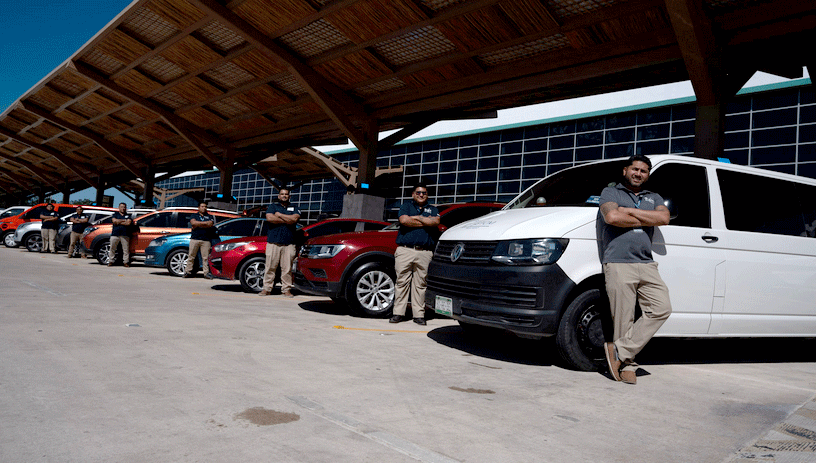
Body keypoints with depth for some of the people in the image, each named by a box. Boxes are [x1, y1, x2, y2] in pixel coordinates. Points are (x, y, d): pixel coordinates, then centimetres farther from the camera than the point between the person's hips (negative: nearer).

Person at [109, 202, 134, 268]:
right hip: (115, 234, 1)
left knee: (126, 249, -2)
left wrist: (119, 222, -3)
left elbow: (128, 223, -4)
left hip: (125, 235, -1)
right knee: (112, 248, 3)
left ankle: (126, 262, 3)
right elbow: (114, 221, -2)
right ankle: (110, 261, 11)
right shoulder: (115, 214, 17)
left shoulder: (129, 215, 13)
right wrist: (124, 220, -4)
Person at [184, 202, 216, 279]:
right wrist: (205, 223, -8)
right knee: (191, 256, 2)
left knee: (205, 257, -4)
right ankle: (188, 272, 7)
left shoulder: (210, 217, 16)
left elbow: (210, 224, -5)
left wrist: (198, 225, -5)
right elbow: (193, 223, -6)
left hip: (206, 240, -1)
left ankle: (206, 273, -2)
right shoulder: (195, 216, 16)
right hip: (194, 239, 1)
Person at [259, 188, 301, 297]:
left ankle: (286, 289, 4)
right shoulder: (272, 207, 15)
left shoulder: (294, 208, 16)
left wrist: (279, 215, 0)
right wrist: (287, 220, -4)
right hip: (273, 242, 0)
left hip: (288, 244, 0)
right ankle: (266, 289, 6)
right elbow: (269, 218, -5)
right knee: (270, 267, -1)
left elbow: (294, 219, -5)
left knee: (287, 268, -2)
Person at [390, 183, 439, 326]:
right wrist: (425, 221, 0)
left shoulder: (432, 209, 20)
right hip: (404, 250, -1)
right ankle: (399, 313, 6)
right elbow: (403, 220, -6)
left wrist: (415, 218, -1)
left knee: (420, 284, 0)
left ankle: (419, 314, 6)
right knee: (402, 282, 0)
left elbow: (435, 222, -3)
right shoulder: (406, 206, 16)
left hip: (425, 253, 1)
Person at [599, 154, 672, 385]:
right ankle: (627, 365, 8)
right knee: (624, 320, -5)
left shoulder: (653, 198, 25)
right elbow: (612, 217, -10)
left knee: (662, 308, -11)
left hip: (647, 265, 5)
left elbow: (664, 217, 2)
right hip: (618, 264, -5)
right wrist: (645, 220, 1)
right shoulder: (610, 192, 12)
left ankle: (620, 350, -6)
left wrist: (630, 211, -3)